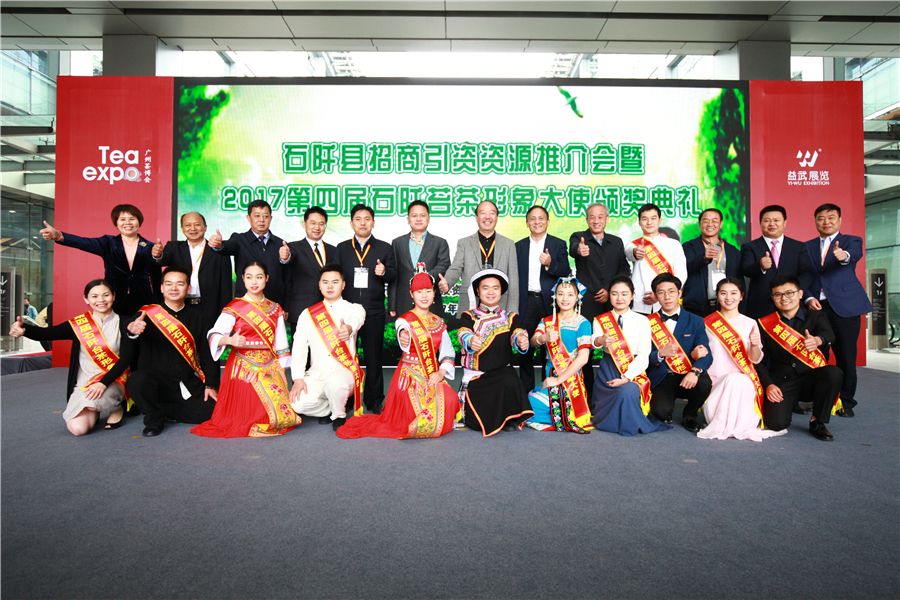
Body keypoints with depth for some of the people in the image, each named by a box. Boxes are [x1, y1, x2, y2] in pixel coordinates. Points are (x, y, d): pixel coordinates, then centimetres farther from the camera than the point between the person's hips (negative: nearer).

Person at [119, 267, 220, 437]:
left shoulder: (197, 317, 8)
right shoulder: (148, 313, -1)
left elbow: (207, 353, 10)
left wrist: (211, 385, 1)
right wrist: (131, 331, -40)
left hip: (188, 384, 3)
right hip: (155, 379, -3)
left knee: (209, 411, -12)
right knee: (137, 380, -33)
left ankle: (162, 409, 12)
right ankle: (154, 419, -4)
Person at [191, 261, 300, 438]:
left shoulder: (275, 310, 13)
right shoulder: (235, 308, 0)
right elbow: (213, 335, -10)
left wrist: (282, 370, 6)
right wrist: (229, 340, -31)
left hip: (270, 367, 4)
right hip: (244, 368, -3)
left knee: (280, 412, -7)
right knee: (248, 415, -11)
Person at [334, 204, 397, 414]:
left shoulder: (384, 248, 9)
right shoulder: (342, 248, 12)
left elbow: (393, 276, 4)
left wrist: (384, 272, -18)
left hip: (374, 312, -1)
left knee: (374, 357, 4)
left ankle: (374, 400, 16)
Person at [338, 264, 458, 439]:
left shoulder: (438, 323, 12)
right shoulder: (405, 320, -4)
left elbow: (448, 352, 13)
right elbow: (402, 331, -28)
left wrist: (441, 372, -4)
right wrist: (403, 338, -53)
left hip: (432, 376, 5)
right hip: (410, 376, -5)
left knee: (450, 400, -22)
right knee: (420, 420, -18)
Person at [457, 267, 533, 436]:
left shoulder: (510, 318, 10)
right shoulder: (469, 316, 5)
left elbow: (517, 334, -10)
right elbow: (463, 334, -16)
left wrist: (521, 341, -36)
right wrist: (471, 341, -41)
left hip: (502, 371, 1)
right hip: (475, 375, 0)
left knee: (510, 382, -35)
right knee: (477, 422, -11)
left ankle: (509, 418, -8)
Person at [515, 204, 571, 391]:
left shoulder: (558, 244, 6)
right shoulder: (519, 246, 11)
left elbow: (566, 272, -4)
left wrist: (550, 263, -23)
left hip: (549, 302, -1)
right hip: (527, 303, 2)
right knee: (525, 348, 4)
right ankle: (526, 390, 15)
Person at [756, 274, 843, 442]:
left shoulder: (815, 317, 6)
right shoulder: (764, 325, 5)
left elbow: (829, 334, -18)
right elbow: (760, 361, 3)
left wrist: (817, 340, -43)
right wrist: (768, 385, -13)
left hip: (810, 379, 1)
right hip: (781, 382, -1)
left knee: (833, 372, -32)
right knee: (776, 423, -23)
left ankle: (818, 422, -9)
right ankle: (787, 404, 17)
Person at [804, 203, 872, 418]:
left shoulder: (851, 241, 6)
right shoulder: (807, 247, 14)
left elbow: (855, 255, -18)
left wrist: (844, 256, -42)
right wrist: (809, 298, -8)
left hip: (845, 307, -2)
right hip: (816, 307, 2)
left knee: (846, 356, 1)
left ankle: (845, 401, 13)